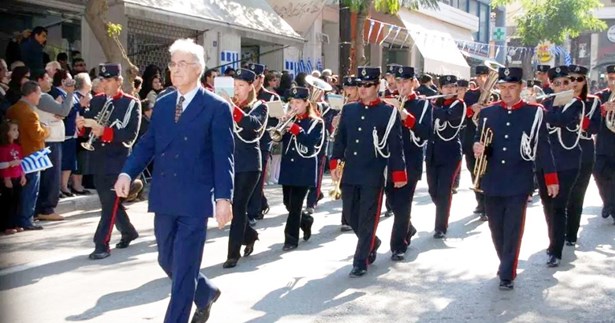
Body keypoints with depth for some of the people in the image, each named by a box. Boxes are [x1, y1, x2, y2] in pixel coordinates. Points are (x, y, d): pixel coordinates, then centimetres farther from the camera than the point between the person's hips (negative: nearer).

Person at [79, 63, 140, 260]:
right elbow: (89, 130, 8)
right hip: (98, 159, 6)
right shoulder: (96, 101, 9)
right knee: (109, 202, 16)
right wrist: (82, 125, -15)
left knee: (110, 204, -5)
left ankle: (102, 245, 0)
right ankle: (128, 232, 35)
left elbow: (131, 135, -15)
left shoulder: (131, 104, -6)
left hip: (118, 161, -6)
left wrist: (105, 131, -26)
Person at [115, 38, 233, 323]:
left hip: (194, 200, -6)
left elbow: (223, 157, -8)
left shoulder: (217, 107, -5)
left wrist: (223, 197, -16)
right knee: (167, 261, 17)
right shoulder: (162, 104, 12)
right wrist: (127, 173, -7)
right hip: (164, 198, 6)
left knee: (183, 269, -3)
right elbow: (147, 144, 10)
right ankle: (206, 293, 42)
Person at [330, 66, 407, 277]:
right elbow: (340, 139, 13)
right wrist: (335, 163, 5)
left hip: (373, 176, -5)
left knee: (367, 219, -1)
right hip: (349, 173, 5)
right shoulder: (348, 109, 9)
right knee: (350, 215, 12)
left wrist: (398, 173, -8)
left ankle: (361, 261, 9)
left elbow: (396, 145, -5)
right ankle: (372, 243, 37)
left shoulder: (389, 112, -4)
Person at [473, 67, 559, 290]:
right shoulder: (487, 112, 5)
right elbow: (479, 142, 10)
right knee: (496, 228, 13)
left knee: (513, 230, -2)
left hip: (519, 183, -3)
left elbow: (543, 147, 0)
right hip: (492, 182, 3)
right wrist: (478, 148, -14)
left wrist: (551, 178, 0)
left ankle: (507, 274, 5)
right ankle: (505, 263, 33)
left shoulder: (534, 113, -2)